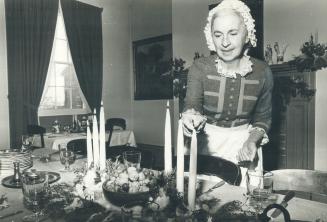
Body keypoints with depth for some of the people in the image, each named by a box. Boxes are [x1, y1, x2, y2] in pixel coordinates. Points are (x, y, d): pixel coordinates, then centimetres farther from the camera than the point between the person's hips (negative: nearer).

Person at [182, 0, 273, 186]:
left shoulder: (262, 71, -7)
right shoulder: (200, 67, -11)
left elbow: (263, 117, 3)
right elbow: (192, 105, -20)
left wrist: (252, 141, -14)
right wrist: (191, 116, -42)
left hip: (244, 140, 1)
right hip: (208, 141, -1)